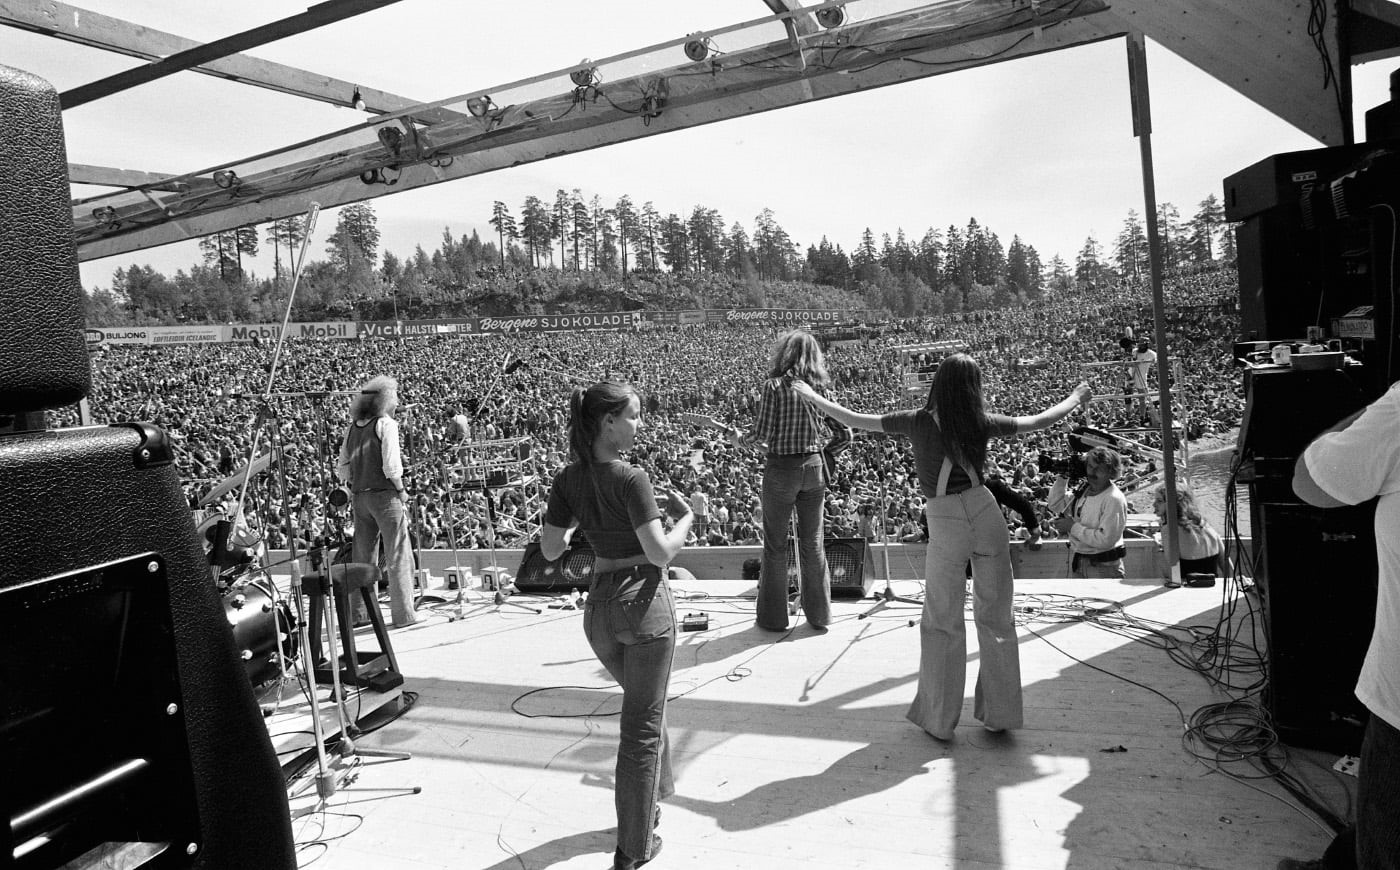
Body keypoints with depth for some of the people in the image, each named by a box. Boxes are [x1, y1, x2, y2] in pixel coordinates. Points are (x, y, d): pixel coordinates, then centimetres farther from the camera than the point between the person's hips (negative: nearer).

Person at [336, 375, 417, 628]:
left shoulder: (352, 427, 10)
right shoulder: (386, 424, -9)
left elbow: (342, 467, 10)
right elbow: (391, 465, -16)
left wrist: (353, 488, 17)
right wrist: (401, 491, -6)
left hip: (359, 496, 7)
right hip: (384, 494, -7)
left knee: (362, 557, 14)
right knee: (398, 556, -1)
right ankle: (403, 615, 0)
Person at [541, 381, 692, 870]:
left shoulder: (569, 479, -1)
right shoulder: (631, 480, -20)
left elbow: (550, 550, 2)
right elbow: (661, 553, -21)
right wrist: (684, 515, -5)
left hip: (598, 605, 6)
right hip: (643, 601, -6)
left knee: (644, 704, 30)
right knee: (642, 725, 7)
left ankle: (655, 792, 48)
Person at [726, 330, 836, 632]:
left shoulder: (774, 386, -12)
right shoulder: (819, 386, 2)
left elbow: (761, 435, -14)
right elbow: (828, 434, 5)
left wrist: (739, 439, 5)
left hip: (781, 469, -4)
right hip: (814, 466, 4)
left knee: (775, 545, 8)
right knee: (813, 543, 14)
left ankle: (774, 617, 15)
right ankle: (819, 613, 22)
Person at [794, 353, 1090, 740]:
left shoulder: (918, 422, -8)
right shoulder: (981, 423, -3)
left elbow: (854, 420, -2)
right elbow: (1042, 420, 9)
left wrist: (813, 398, 12)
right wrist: (1075, 399, 28)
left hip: (946, 526, -2)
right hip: (986, 514, 2)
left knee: (942, 622, 11)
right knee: (996, 617, 14)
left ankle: (939, 719, 19)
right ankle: (1000, 713, 24)